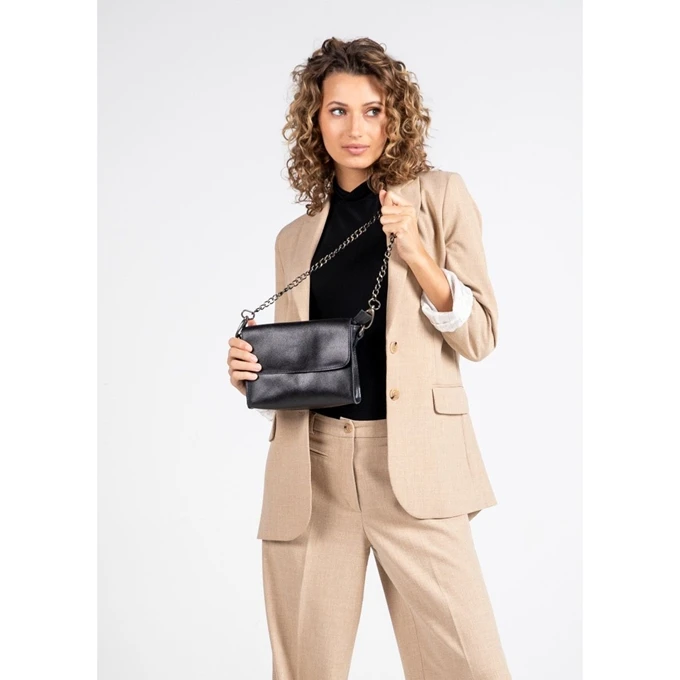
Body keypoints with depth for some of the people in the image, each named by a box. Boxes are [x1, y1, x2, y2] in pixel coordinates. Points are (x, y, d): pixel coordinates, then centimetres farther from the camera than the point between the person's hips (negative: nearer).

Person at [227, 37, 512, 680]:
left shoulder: (440, 197, 7)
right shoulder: (295, 238, 14)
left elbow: (480, 337, 2)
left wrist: (414, 248, -11)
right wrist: (250, 371, -2)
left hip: (411, 464, -2)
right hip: (311, 467, 3)